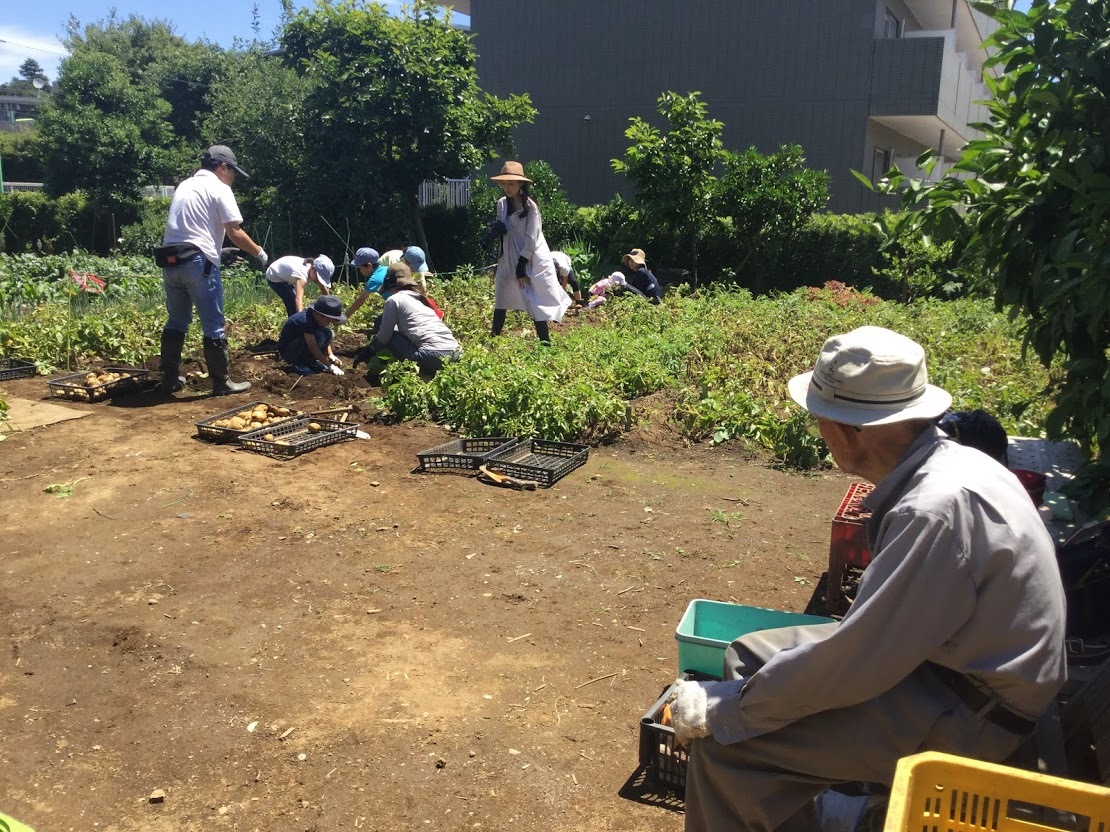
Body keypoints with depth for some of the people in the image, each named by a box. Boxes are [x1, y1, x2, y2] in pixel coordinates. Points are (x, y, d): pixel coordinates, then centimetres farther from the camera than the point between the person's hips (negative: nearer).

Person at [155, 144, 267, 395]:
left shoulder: (184, 186, 21)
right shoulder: (219, 189, -1)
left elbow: (181, 225, 22)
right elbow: (235, 233, -7)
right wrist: (260, 253, 6)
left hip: (169, 261, 7)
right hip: (198, 261, -7)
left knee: (176, 322, 16)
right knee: (214, 326, 0)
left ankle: (169, 379, 20)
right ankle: (221, 383, 4)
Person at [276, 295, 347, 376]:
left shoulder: (315, 317, -6)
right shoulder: (305, 320, -31)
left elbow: (327, 338, 4)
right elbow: (313, 347, -33)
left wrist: (330, 355, -11)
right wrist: (330, 365, -31)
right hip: (286, 350, -9)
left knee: (328, 333, -4)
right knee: (318, 336, -29)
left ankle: (308, 360, 0)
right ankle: (299, 363, -13)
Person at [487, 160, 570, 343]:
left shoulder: (530, 206, -15)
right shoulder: (501, 204, 5)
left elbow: (531, 240, -16)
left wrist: (521, 266, -17)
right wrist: (496, 229, -6)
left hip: (531, 260, -7)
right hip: (509, 258, 7)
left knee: (536, 301, -8)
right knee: (501, 296, 11)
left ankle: (545, 342, -3)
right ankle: (494, 336, 22)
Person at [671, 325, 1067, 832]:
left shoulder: (939, 509, -30)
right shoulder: (943, 464, 0)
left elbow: (856, 662, -27)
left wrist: (722, 708, -16)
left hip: (967, 719, -9)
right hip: (939, 658, 9)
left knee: (726, 742, -15)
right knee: (748, 656, 10)